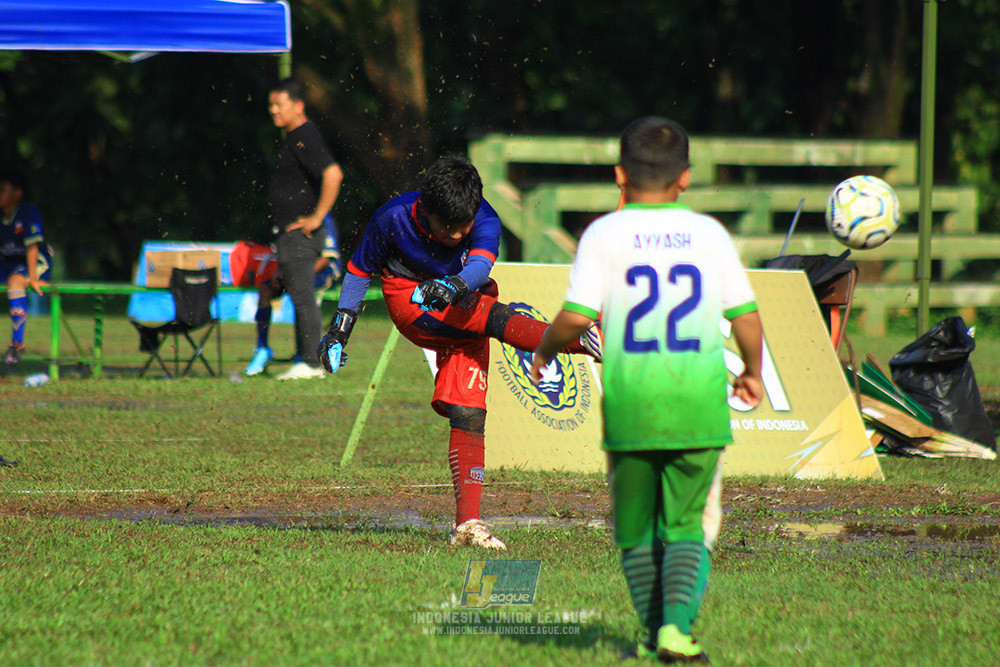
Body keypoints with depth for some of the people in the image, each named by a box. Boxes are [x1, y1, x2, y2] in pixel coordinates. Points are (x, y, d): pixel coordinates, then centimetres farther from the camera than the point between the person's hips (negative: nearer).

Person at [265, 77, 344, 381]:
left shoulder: (305, 138, -15)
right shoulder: (292, 138, 16)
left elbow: (333, 174, -28)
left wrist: (317, 217, -23)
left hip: (300, 233, -11)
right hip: (289, 232, 11)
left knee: (302, 296, -9)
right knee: (300, 298, 11)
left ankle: (311, 362, -9)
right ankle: (305, 360, 14)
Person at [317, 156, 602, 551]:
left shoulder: (485, 221, -21)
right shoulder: (392, 219, -20)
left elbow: (480, 266, -40)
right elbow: (361, 269, -4)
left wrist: (453, 287, -61)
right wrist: (340, 328, -2)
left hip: (461, 313, 2)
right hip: (409, 301, -2)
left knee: (468, 414, -10)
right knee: (493, 317, -28)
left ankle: (468, 525, -11)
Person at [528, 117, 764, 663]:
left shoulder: (604, 234, 1)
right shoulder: (709, 233, 6)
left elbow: (576, 316, -7)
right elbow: (746, 315, 6)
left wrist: (543, 353, 12)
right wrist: (752, 373, 24)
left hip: (629, 398, -1)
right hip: (699, 399, 1)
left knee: (636, 529, 13)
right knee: (688, 525, 7)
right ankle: (677, 622, -14)